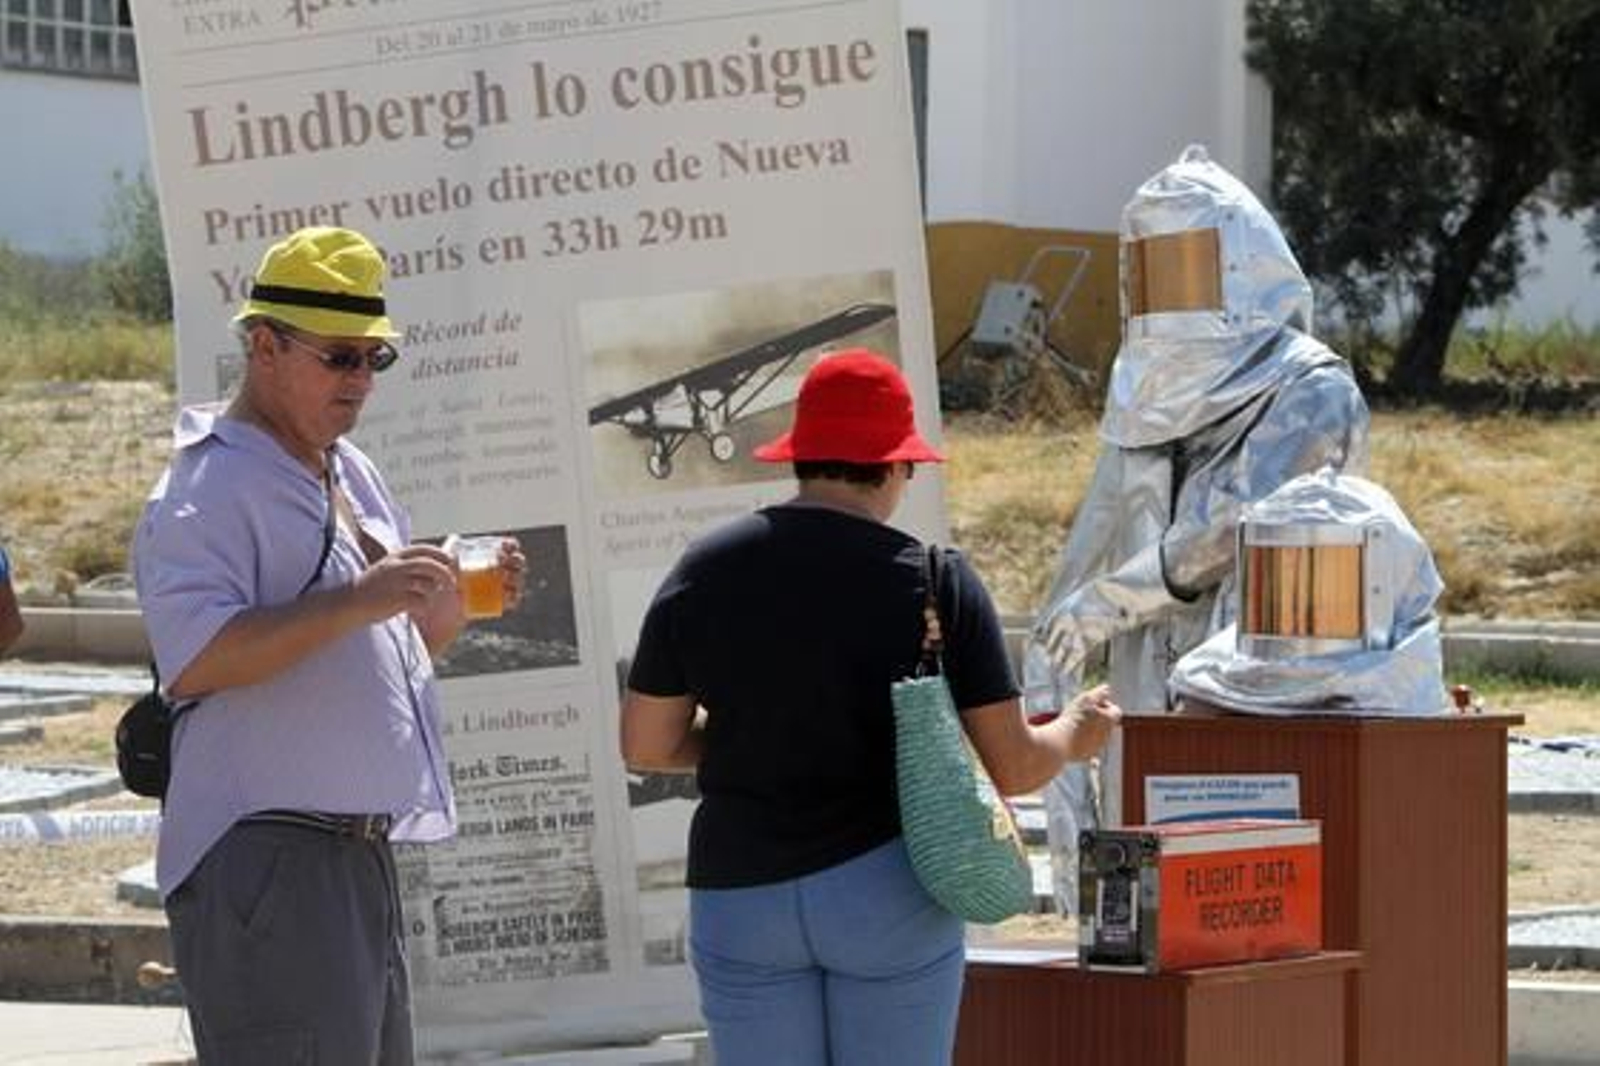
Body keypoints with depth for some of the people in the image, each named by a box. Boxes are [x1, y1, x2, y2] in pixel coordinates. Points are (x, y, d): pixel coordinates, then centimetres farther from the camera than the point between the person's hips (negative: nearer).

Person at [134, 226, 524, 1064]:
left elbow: (399, 643, 27)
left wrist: (456, 601, 5)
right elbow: (191, 659, -23)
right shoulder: (213, 484, -11)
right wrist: (354, 603, -27)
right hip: (265, 859, -10)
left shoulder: (351, 475, 19)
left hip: (357, 855, 10)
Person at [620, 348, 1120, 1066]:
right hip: (888, 890, -2)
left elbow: (645, 747, 6)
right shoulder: (935, 582, -6)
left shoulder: (703, 574, 0)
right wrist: (1075, 734, 19)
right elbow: (1015, 768, -4)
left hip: (741, 892, 2)